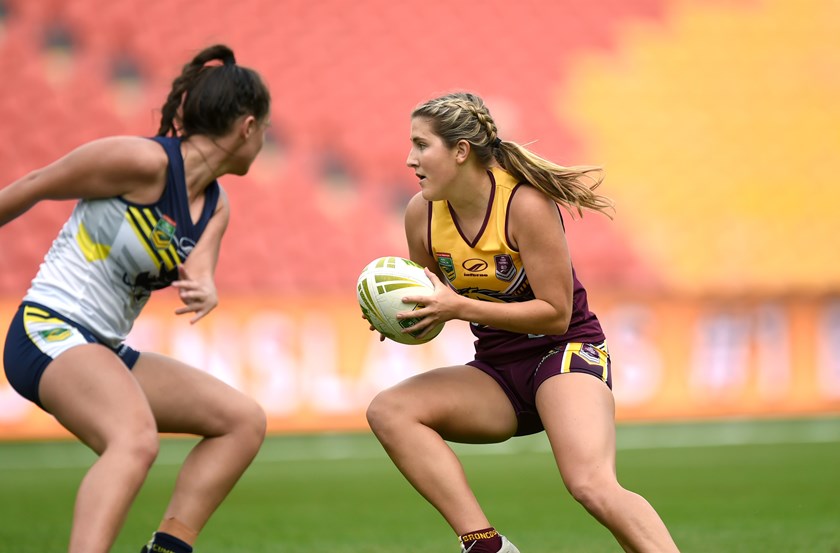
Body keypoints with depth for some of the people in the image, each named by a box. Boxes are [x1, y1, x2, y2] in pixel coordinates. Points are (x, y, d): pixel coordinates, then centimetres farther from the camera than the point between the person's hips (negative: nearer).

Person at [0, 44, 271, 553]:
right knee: (137, 438, -36)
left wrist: (204, 292, -26)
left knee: (244, 420, 8)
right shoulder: (144, 161, -14)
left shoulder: (215, 206, 12)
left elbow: (198, 273, -2)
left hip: (107, 352, 10)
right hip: (51, 332, -10)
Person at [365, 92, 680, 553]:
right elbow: (430, 309, 15)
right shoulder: (422, 213, -1)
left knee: (592, 485, -32)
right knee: (388, 411, -19)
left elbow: (556, 314, -18)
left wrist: (459, 307, -25)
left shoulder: (525, 204, -19)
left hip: (564, 351, -6)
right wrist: (398, 317, -9)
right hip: (498, 372, 6)